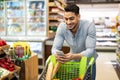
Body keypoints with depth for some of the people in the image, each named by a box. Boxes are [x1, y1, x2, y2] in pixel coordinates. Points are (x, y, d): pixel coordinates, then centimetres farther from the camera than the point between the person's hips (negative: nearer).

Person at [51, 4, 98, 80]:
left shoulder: (89, 26, -28)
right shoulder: (62, 27, -19)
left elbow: (90, 50, -30)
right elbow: (55, 47, -18)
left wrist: (74, 56, -48)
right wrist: (57, 55, -43)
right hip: (73, 62, 2)